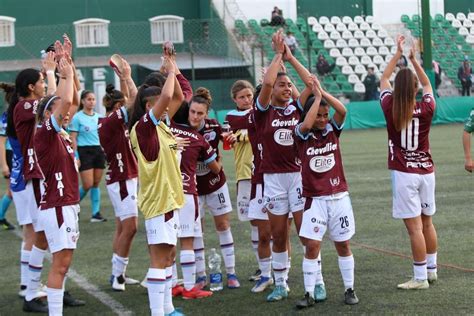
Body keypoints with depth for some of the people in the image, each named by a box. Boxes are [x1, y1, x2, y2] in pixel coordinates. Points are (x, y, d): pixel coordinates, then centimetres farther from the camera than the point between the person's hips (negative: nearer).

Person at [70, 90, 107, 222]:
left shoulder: (99, 117, 11)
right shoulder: (77, 117, -4)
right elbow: (73, 138, -6)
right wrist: (75, 156, -12)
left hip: (99, 150, 5)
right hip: (84, 151, -5)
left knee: (96, 183, 4)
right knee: (88, 184, -9)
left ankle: (96, 213, 8)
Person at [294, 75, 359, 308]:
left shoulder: (333, 129, 3)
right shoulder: (301, 134, -4)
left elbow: (342, 110, -14)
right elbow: (307, 124, -26)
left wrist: (322, 91, -13)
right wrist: (316, 96, -16)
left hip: (339, 197, 2)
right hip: (315, 199, -2)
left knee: (343, 245, 8)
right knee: (312, 245, -7)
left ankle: (349, 289, 19)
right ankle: (310, 293, 1)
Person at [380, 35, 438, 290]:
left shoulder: (390, 107, -7)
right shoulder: (426, 108, -2)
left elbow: (383, 79, 10)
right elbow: (427, 84, 18)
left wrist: (398, 53, 15)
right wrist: (414, 59, 20)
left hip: (403, 173, -3)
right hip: (426, 171, 4)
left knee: (414, 227, -5)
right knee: (427, 223, 16)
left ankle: (420, 277, -3)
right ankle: (431, 269, 27)